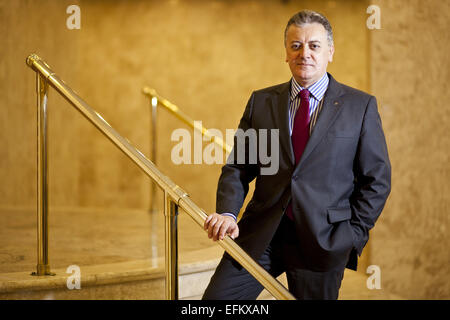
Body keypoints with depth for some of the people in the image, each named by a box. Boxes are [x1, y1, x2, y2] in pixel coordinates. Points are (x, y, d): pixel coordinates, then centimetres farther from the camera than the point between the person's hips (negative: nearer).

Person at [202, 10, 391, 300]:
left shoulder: (360, 106, 2)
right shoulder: (261, 102, 9)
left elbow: (377, 179, 3)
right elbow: (237, 167, 8)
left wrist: (352, 235, -5)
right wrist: (227, 213, -10)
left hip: (323, 241, -2)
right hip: (260, 234, 2)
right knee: (215, 298, -8)